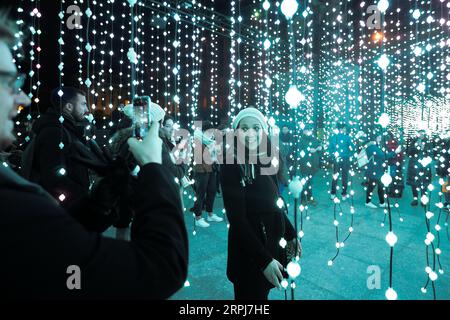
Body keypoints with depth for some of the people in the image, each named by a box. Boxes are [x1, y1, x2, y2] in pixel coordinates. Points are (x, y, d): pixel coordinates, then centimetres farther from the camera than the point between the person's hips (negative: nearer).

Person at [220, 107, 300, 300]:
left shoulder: (265, 161, 1)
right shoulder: (231, 166, -19)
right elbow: (237, 218, -22)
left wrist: (290, 234, 12)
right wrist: (264, 260, -24)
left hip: (272, 243, 6)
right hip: (249, 250, -6)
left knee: (263, 293, 23)